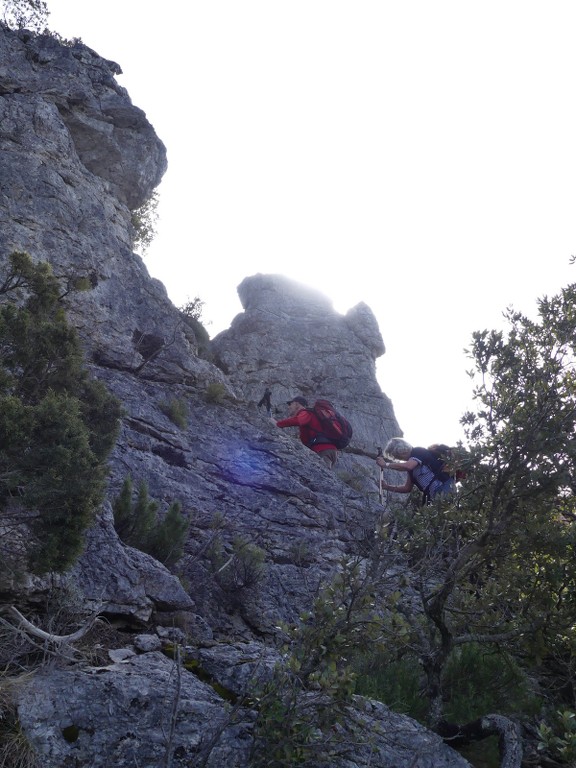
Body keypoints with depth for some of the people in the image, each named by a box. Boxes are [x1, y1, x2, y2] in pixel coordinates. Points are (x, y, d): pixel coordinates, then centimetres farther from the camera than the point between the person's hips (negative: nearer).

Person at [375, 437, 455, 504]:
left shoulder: (418, 452, -7)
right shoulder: (411, 462, 18)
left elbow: (407, 466, -29)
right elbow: (407, 488, 21)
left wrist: (386, 465, -19)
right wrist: (388, 487, 11)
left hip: (444, 489, -9)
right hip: (433, 496, 9)